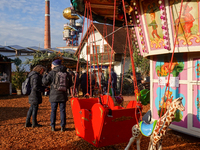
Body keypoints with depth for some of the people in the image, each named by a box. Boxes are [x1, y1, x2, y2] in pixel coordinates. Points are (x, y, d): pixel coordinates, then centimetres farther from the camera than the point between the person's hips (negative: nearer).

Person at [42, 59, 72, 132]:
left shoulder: (52, 73, -6)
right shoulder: (65, 72, 4)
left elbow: (45, 82, -9)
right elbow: (70, 84, 8)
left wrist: (44, 76, 10)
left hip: (54, 95, -2)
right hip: (63, 95, 2)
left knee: (53, 111, 7)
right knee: (62, 110, 7)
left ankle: (53, 127, 12)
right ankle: (62, 126, 9)